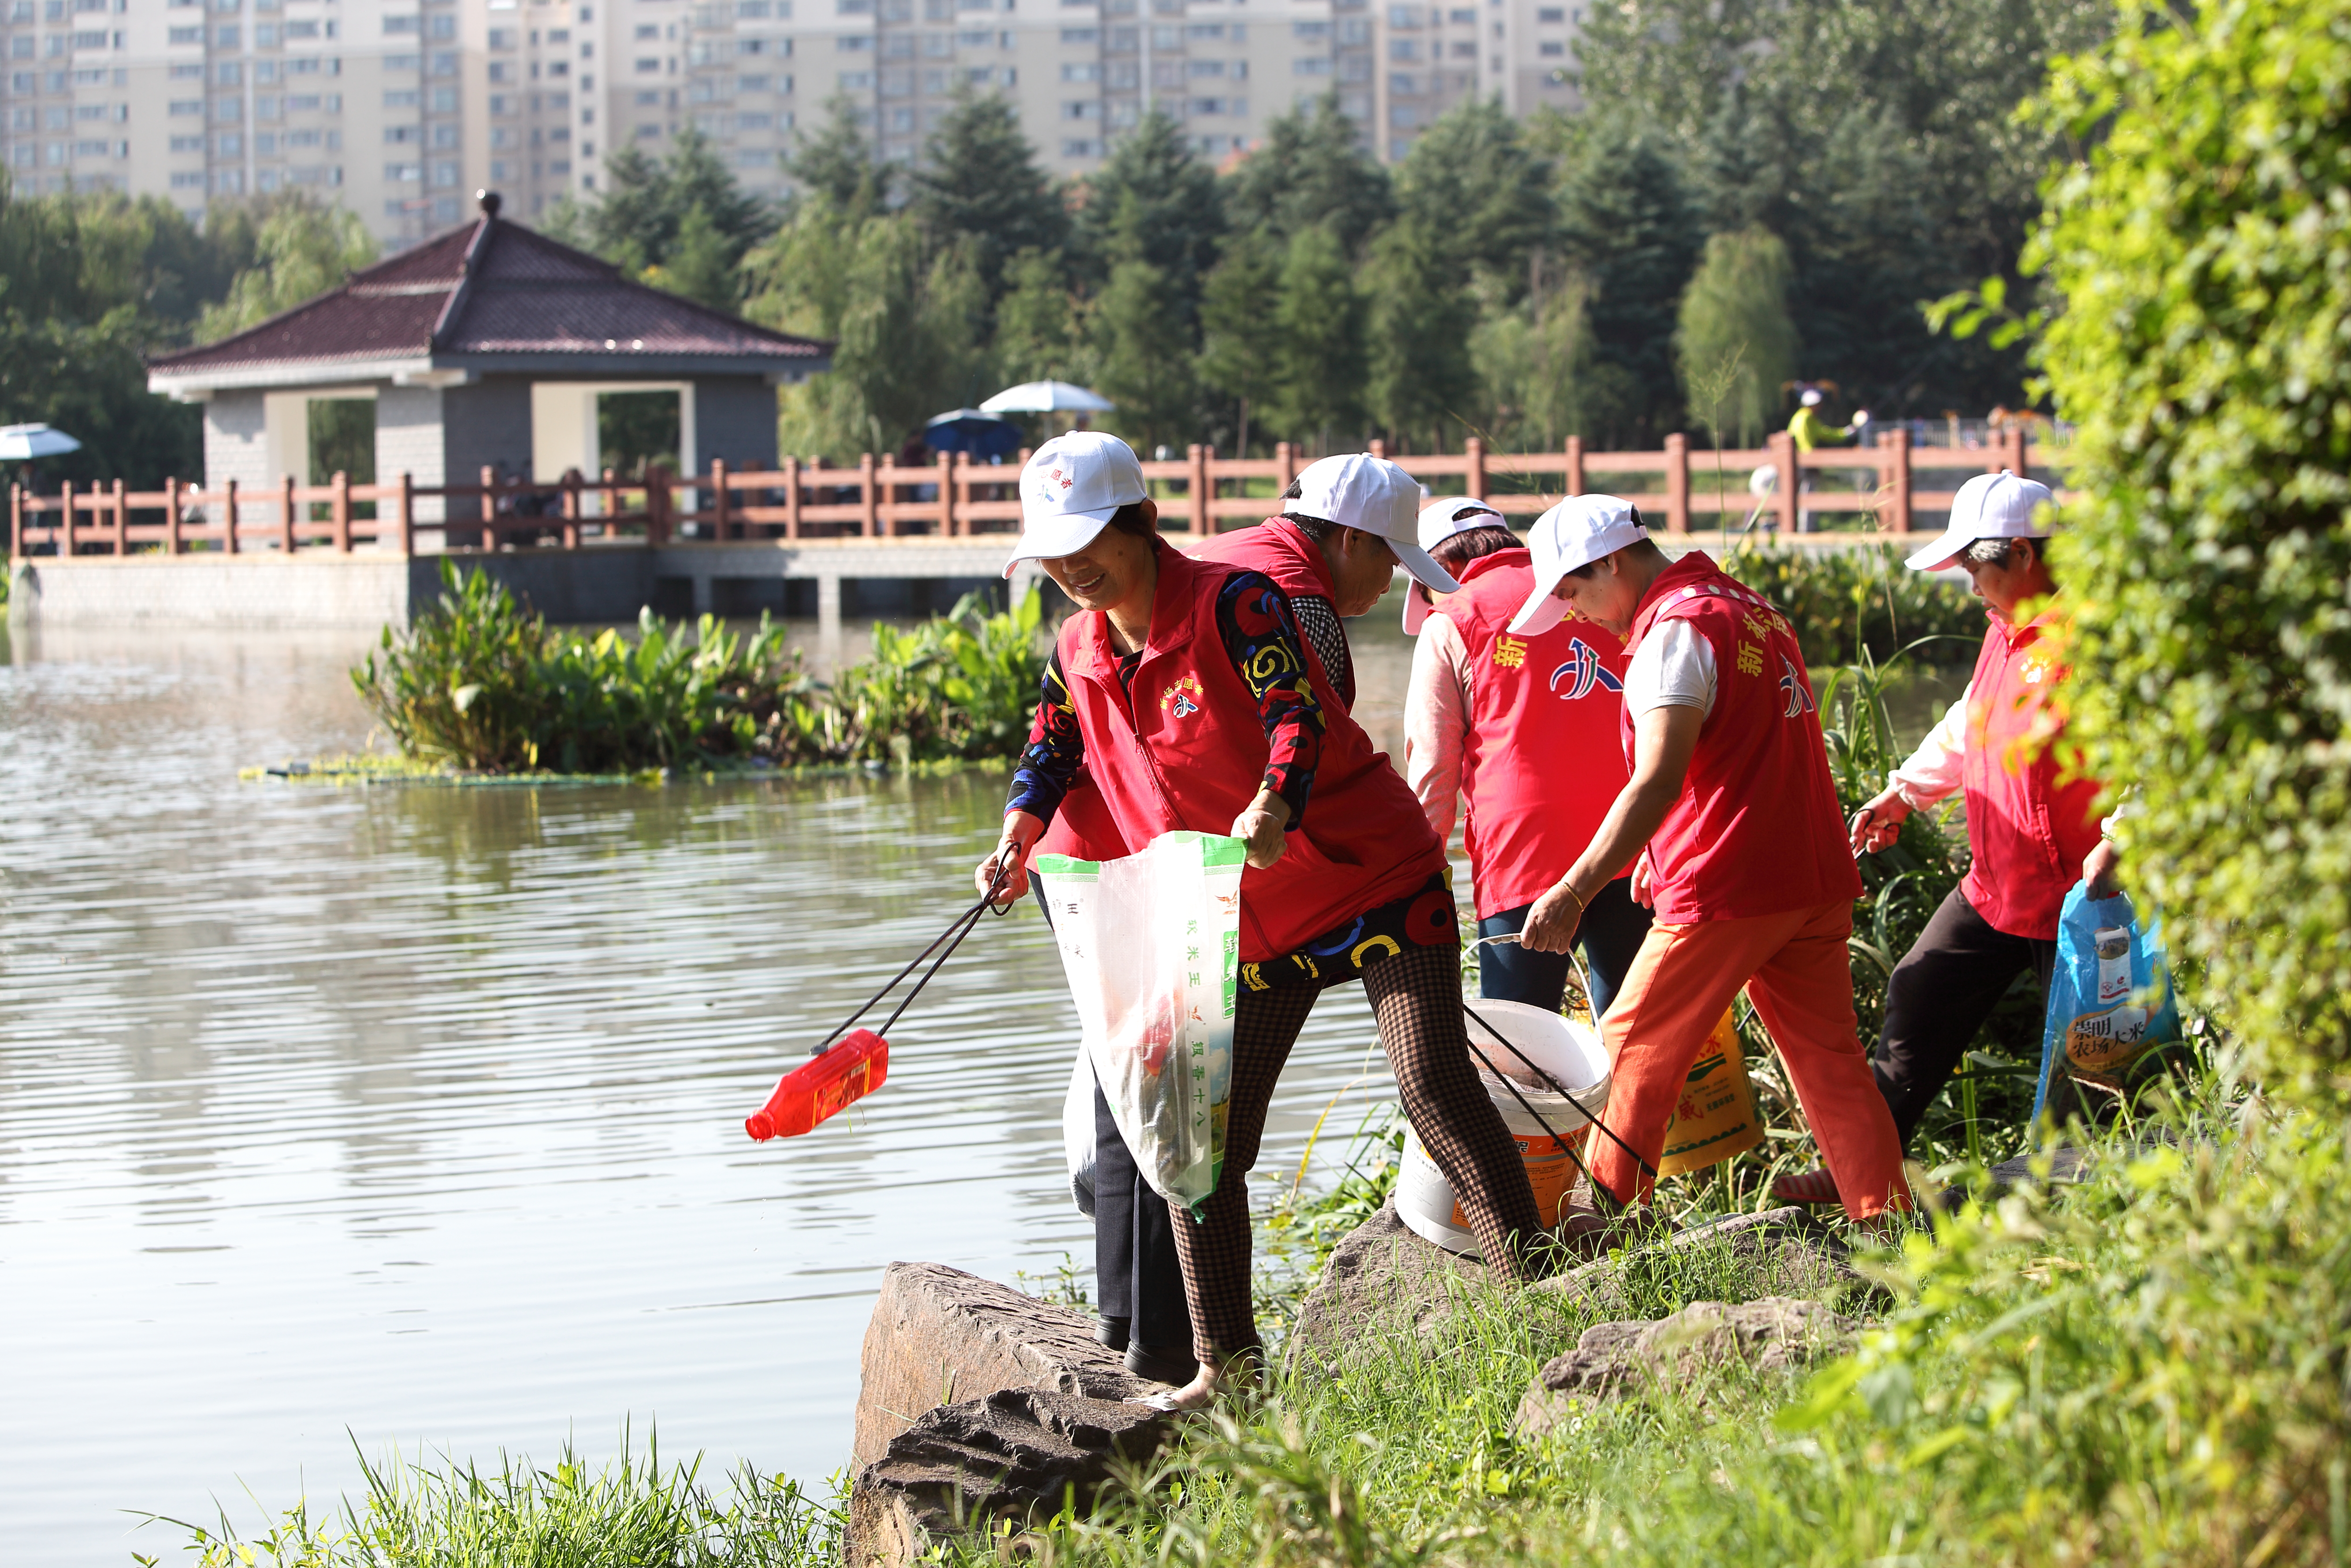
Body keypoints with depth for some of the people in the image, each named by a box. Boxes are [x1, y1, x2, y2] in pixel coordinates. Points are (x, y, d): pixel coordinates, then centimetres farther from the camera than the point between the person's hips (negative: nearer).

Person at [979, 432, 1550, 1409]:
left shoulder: (1232, 603, -17)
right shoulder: (1077, 653, 3)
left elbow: (1297, 717, -29)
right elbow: (1051, 754, 16)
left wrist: (1272, 807, -49)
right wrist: (1015, 849, -4)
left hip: (1373, 878, -7)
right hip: (1241, 919, 7)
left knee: (1433, 1082, -18)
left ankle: (1529, 1291, -14)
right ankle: (1224, 1361, 13)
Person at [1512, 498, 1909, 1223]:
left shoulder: (1674, 632, -14)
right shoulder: (1751, 607, 16)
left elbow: (1658, 782, -25)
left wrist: (1574, 891, -29)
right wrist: (1662, 853, 25)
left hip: (1725, 890, -9)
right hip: (1816, 877, 9)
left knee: (1633, 1053, 4)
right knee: (1829, 1059, 10)